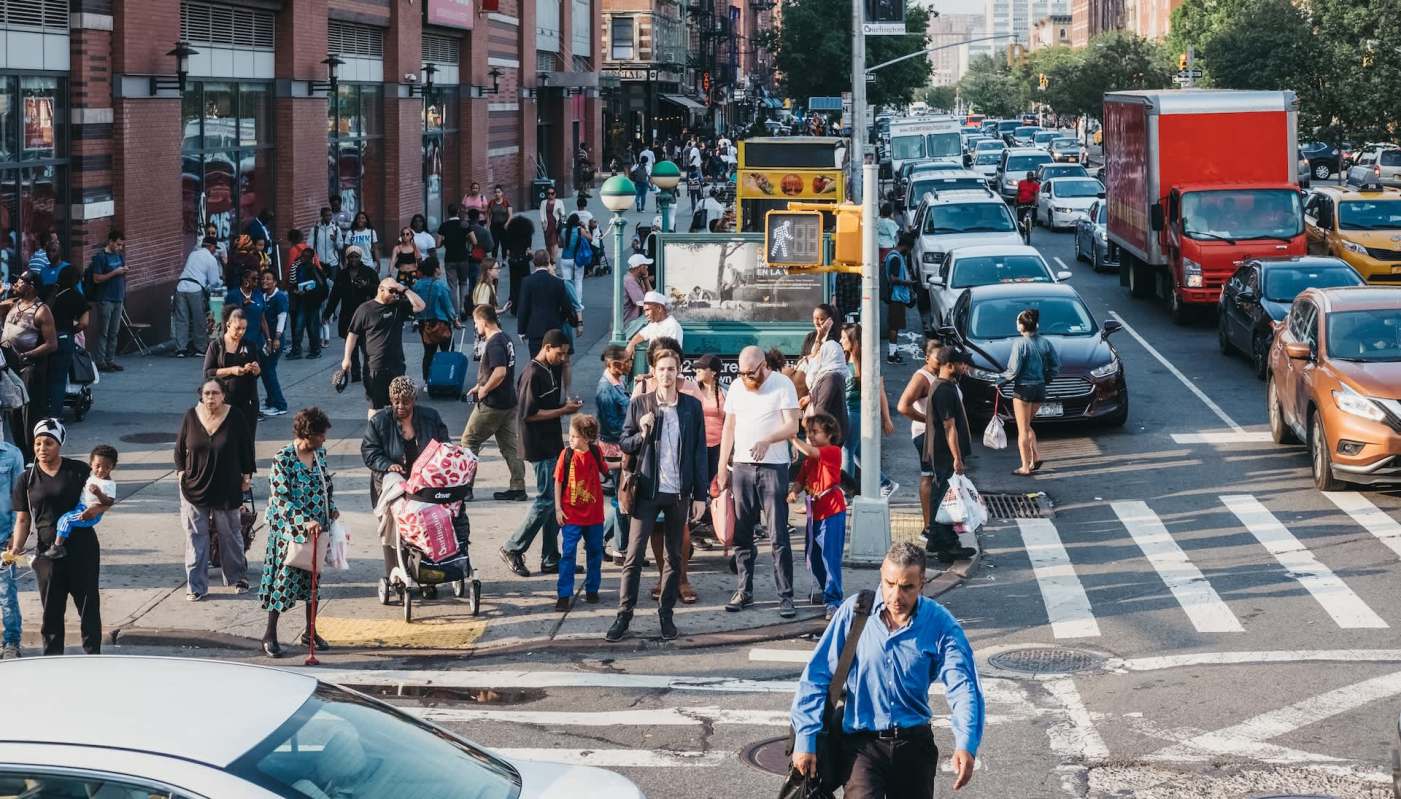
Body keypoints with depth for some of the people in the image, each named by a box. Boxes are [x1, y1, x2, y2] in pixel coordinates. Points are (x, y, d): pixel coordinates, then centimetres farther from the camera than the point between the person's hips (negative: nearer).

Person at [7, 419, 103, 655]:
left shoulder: (79, 470, 1)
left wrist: (97, 508, -15)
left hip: (82, 547, -1)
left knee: (88, 603, 3)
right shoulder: (28, 479, 5)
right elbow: (22, 520, 6)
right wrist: (17, 546, -9)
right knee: (51, 608, 6)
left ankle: (93, 654, 13)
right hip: (47, 550, 1)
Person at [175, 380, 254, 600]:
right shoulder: (191, 416, -3)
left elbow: (246, 447, 2)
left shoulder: (235, 416, -7)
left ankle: (237, 577, 28)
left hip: (226, 488, -1)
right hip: (195, 486, 1)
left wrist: (247, 475, 1)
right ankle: (196, 586, 7)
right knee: (195, 536, 2)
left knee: (230, 534, 11)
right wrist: (181, 471, -2)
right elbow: (180, 448, 8)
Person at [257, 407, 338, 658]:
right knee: (285, 578, -2)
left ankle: (309, 632, 26)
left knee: (313, 576, 13)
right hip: (290, 529, -7)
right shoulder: (283, 459, -18)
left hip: (318, 527, 7)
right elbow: (281, 499, -21)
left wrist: (332, 508, 4)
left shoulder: (319, 452, 3)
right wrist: (305, 521, -28)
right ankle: (270, 635, 8)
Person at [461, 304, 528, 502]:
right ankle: (518, 488, 9)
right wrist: (480, 386, 17)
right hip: (509, 402, 9)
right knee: (510, 445, 10)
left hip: (492, 404, -9)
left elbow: (500, 373, -30)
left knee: (469, 441, 2)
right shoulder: (506, 339, 11)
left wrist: (484, 390, -16)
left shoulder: (494, 344, -19)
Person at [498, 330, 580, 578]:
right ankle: (513, 549, 4)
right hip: (539, 446, -10)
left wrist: (567, 406, 3)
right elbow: (528, 414, -20)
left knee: (555, 500, 10)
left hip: (552, 443, 10)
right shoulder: (533, 374, -17)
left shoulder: (551, 370, 12)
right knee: (547, 499, -7)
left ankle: (550, 559, 15)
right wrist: (563, 410, -17)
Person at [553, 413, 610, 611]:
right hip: (571, 514, -3)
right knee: (568, 554, -6)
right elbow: (558, 482, -3)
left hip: (594, 513, 3)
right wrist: (558, 508, -6)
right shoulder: (567, 454, -9)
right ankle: (564, 595, -3)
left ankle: (592, 590, 28)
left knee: (595, 552, 13)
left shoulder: (596, 453, -3)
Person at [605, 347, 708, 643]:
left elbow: (700, 452, 4)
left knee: (674, 556, 9)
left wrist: (701, 494, 2)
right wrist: (642, 434, -16)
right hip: (647, 490, -1)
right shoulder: (639, 405, 1)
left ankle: (666, 613, 18)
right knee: (634, 555, -3)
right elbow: (624, 443, 5)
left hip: (680, 493, 1)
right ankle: (624, 615, 1)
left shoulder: (692, 406, 3)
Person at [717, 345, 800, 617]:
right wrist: (722, 467, 10)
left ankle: (786, 596, -5)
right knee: (741, 534, 8)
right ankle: (744, 591, 16)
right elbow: (729, 428, 14)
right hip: (742, 467, 5)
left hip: (773, 467, -5)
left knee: (778, 536, -7)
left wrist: (767, 440, -30)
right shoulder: (736, 387, 10)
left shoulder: (783, 385, -6)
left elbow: (792, 426, -12)